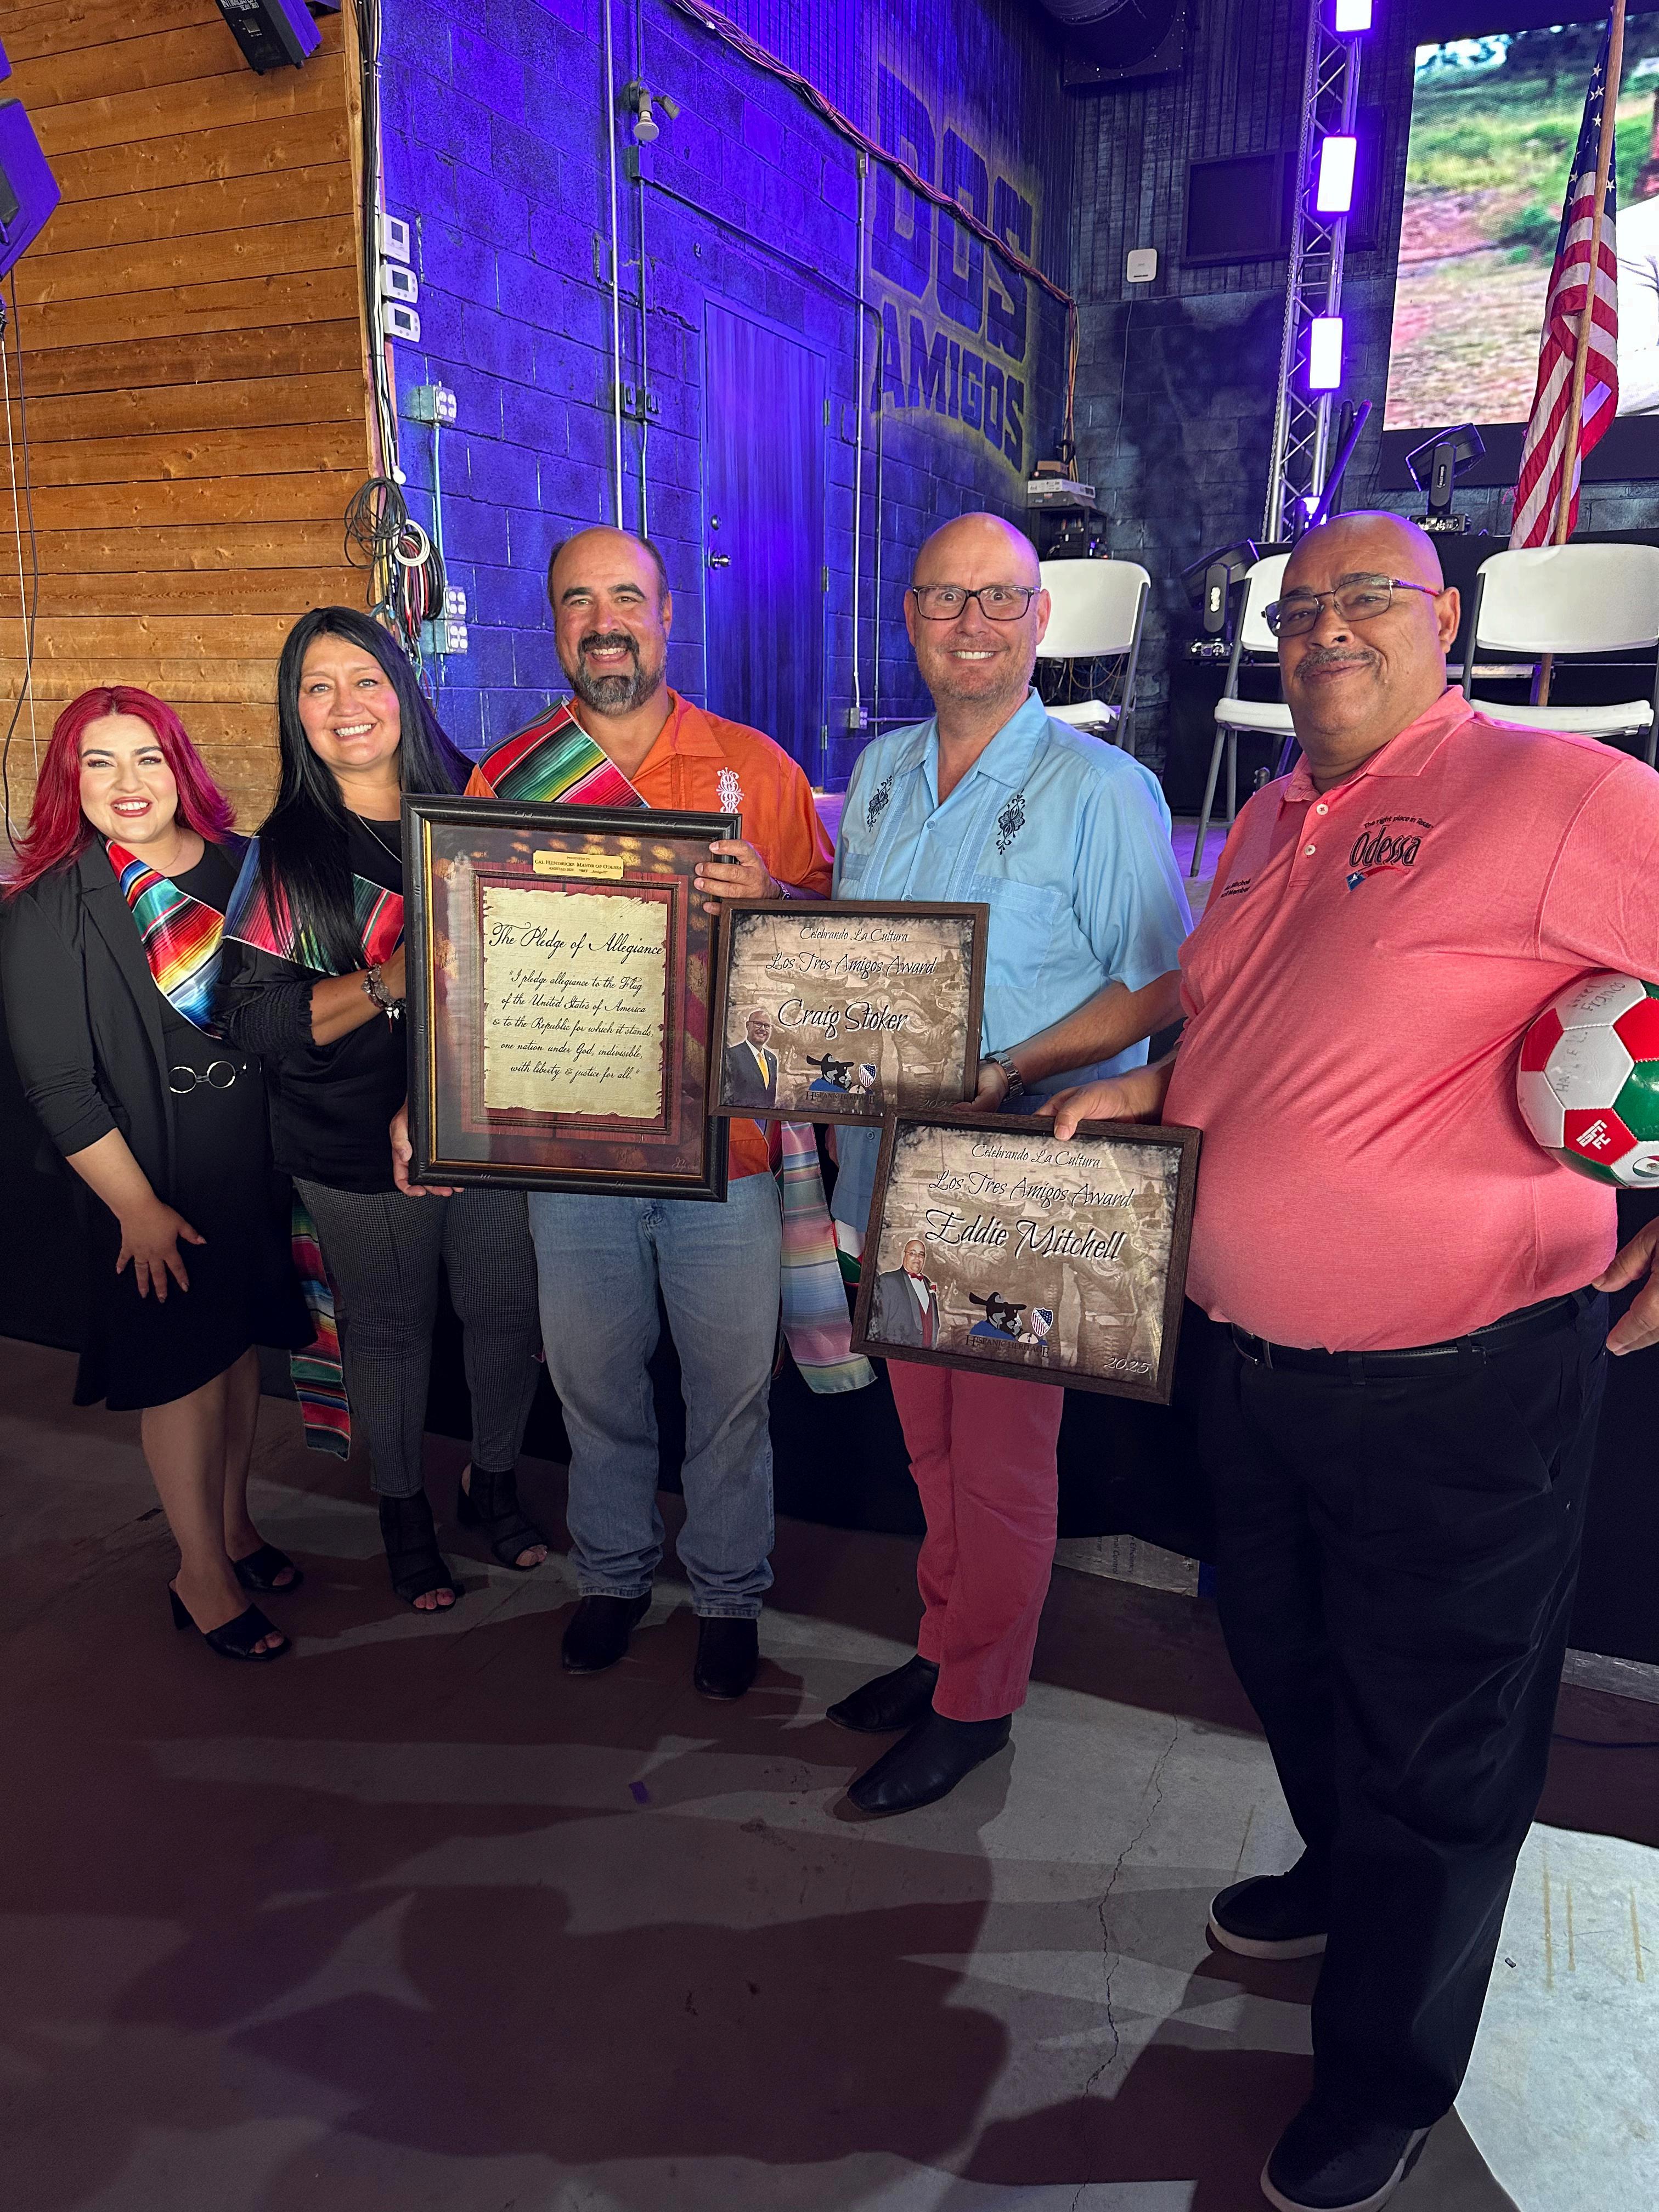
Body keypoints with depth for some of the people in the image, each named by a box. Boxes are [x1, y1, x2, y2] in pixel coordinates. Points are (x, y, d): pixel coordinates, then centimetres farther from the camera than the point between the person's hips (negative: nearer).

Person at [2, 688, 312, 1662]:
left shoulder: (243, 867, 0)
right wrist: (138, 1208, -13)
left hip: (257, 1160, 4)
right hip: (154, 1183, -4)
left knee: (241, 1344, 17)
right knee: (182, 1367, 7)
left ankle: (234, 1524, 38)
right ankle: (203, 1573, 25)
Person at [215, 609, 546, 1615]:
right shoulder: (284, 853, -3)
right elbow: (254, 1018, -10)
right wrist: (389, 982, -24)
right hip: (358, 1154, -1)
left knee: (508, 1315, 12)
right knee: (388, 1331, 13)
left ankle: (494, 1480, 39)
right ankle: (404, 1509, 38)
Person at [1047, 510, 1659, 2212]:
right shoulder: (1267, 825, 9)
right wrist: (1152, 1088, 5)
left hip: (1457, 1383, -7)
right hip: (1259, 1358, 8)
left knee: (1431, 1738, 13)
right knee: (1286, 1658, 27)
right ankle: (1340, 1880, 57)